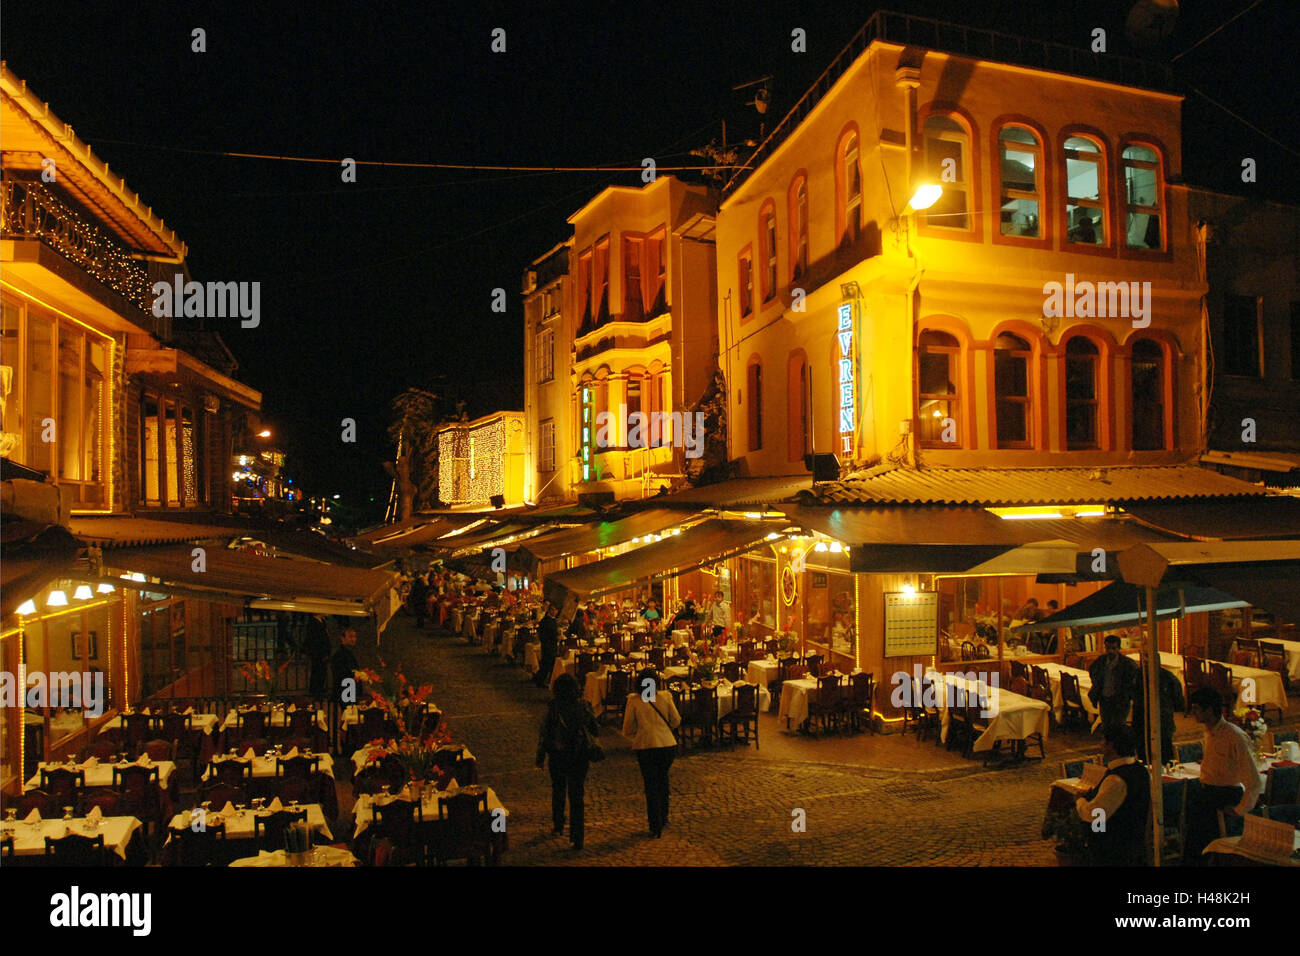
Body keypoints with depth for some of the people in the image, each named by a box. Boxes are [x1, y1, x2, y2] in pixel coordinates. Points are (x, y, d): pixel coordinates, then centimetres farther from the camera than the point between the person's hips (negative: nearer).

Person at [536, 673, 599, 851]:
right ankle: (577, 838, -3)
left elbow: (544, 732, -10)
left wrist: (540, 756, -1)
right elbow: (595, 731, 3)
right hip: (580, 755, 1)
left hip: (558, 755, 0)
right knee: (576, 794, 4)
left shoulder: (553, 706, -12)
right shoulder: (583, 705, -6)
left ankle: (558, 825, 39)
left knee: (558, 790, 23)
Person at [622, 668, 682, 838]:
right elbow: (676, 721, 8)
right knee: (662, 779, 24)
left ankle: (656, 826, 9)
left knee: (651, 785, 8)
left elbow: (627, 730, 2)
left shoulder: (633, 700, -3)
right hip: (668, 744, 2)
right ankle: (663, 817, 31)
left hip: (645, 746, -2)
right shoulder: (665, 696, 0)